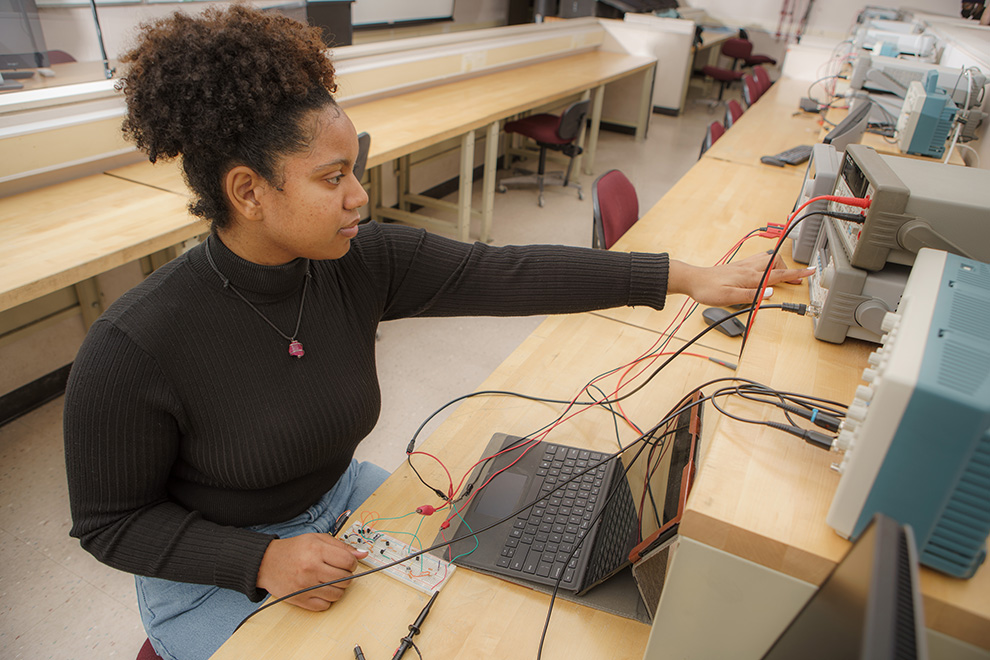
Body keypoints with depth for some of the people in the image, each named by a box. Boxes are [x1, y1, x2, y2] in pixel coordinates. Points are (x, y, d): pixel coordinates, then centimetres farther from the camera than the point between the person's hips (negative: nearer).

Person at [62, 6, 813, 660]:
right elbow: (111, 523, -15)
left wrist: (687, 276, -25)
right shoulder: (134, 348, -28)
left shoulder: (362, 263, -18)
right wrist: (261, 560, -28)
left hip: (338, 500, 4)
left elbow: (506, 273, -24)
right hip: (217, 572, -3)